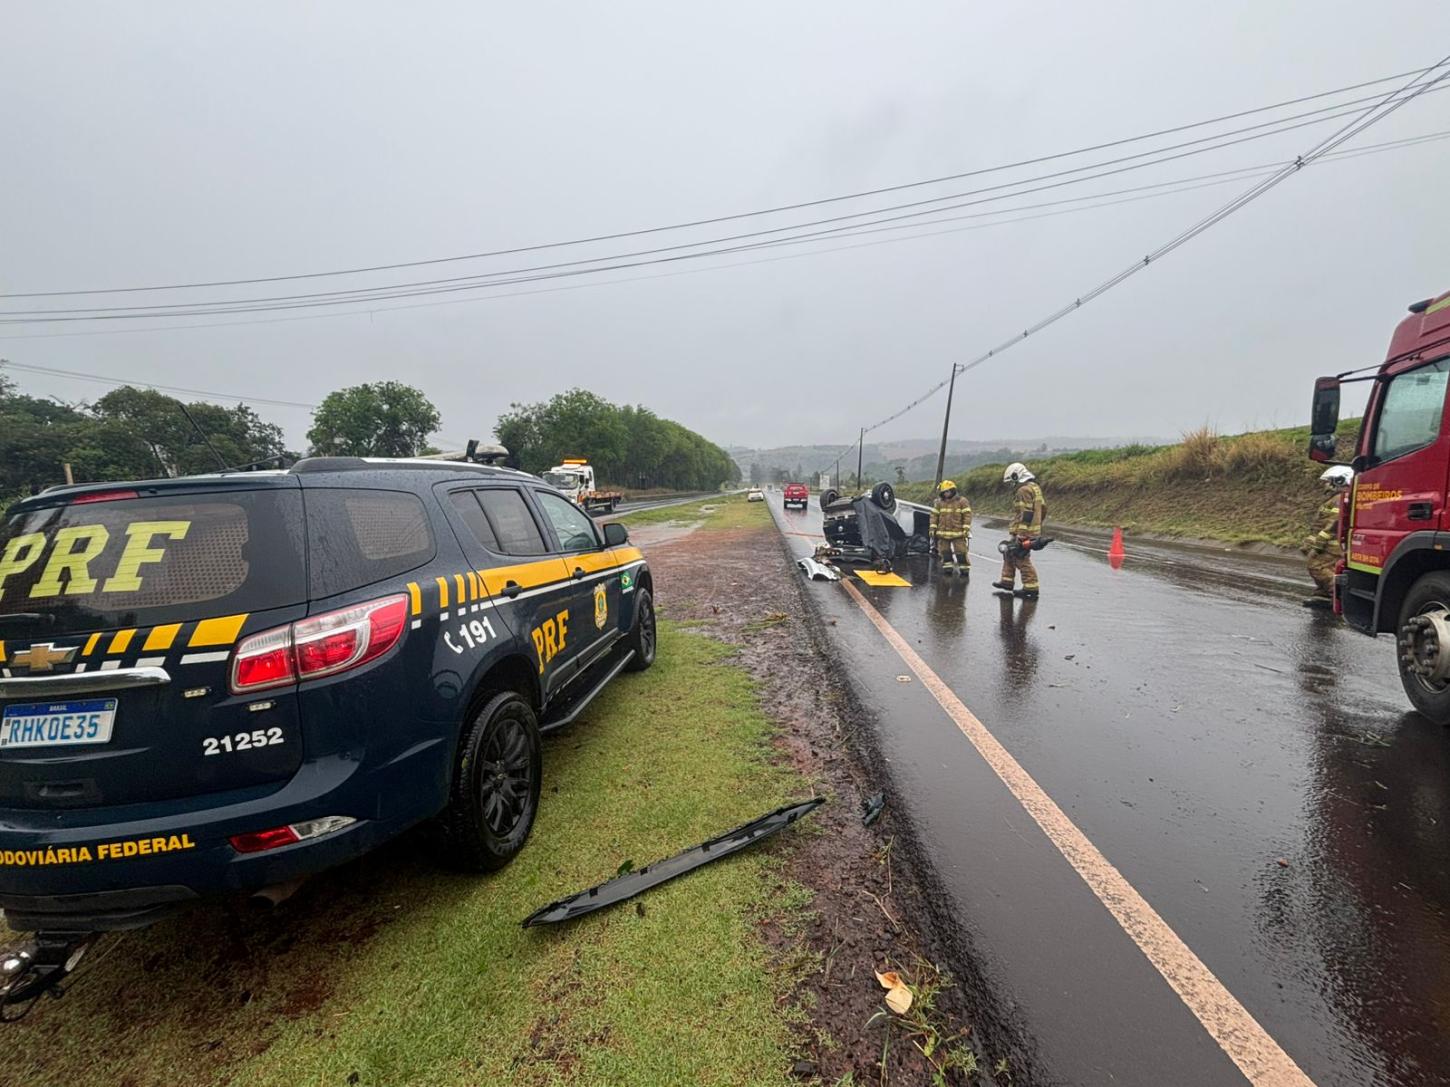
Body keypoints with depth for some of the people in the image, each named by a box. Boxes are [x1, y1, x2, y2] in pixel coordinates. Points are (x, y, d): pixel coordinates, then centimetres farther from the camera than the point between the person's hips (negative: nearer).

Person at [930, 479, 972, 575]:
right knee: (945, 553, 7)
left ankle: (965, 571, 6)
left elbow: (967, 515, -5)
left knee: (961, 553, -3)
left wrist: (966, 529, -12)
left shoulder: (962, 501, -2)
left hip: (958, 533, -4)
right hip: (943, 533, 4)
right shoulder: (939, 502, 8)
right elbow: (934, 515, 9)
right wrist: (933, 529, 3)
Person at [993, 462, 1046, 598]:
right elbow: (1043, 508, 21)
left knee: (1021, 559, -6)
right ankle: (1007, 582, 25)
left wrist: (1020, 535, -23)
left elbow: (1026, 514, -22)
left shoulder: (1024, 490, -16)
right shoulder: (1035, 487, 16)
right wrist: (1037, 526, 27)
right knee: (1009, 553, 19)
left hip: (1024, 532, -11)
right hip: (1033, 531, 11)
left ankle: (1031, 588, -3)